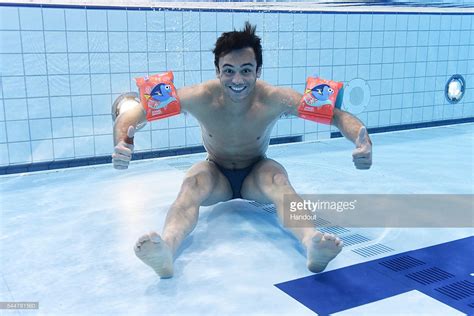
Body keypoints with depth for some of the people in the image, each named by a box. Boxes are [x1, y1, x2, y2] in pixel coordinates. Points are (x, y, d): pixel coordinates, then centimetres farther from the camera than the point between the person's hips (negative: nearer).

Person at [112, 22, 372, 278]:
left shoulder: (275, 99, -24)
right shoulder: (200, 98, -25)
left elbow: (337, 115, -24)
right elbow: (134, 113, -24)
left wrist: (363, 142, -45)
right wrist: (122, 144, -46)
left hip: (256, 174, 0)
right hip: (216, 175, 0)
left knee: (278, 180, -33)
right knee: (192, 184, -32)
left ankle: (311, 242, -58)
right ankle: (167, 248, -58)